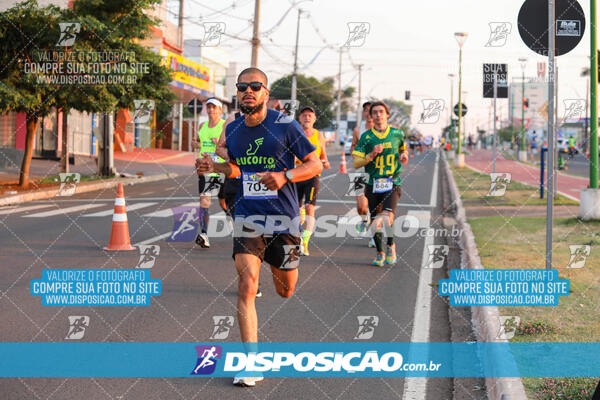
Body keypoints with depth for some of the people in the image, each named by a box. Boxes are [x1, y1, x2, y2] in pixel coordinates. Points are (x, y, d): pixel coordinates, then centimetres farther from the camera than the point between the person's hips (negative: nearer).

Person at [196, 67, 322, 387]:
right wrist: (214, 167, -1)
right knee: (247, 286, -14)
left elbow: (315, 165, -5)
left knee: (285, 291, 13)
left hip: (284, 219, -2)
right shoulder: (232, 130, 4)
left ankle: (279, 264, 52)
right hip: (247, 217, 2)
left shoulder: (285, 126, -9)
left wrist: (285, 176, -23)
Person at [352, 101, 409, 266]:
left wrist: (404, 155, 4)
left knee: (387, 216, -21)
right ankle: (380, 253, 26)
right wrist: (372, 155, -16)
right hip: (373, 183, 1)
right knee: (374, 220, 4)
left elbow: (403, 148, 27)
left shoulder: (397, 134, 5)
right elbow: (356, 163, -2)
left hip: (392, 183, -1)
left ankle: (390, 245, 6)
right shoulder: (366, 137, 1)